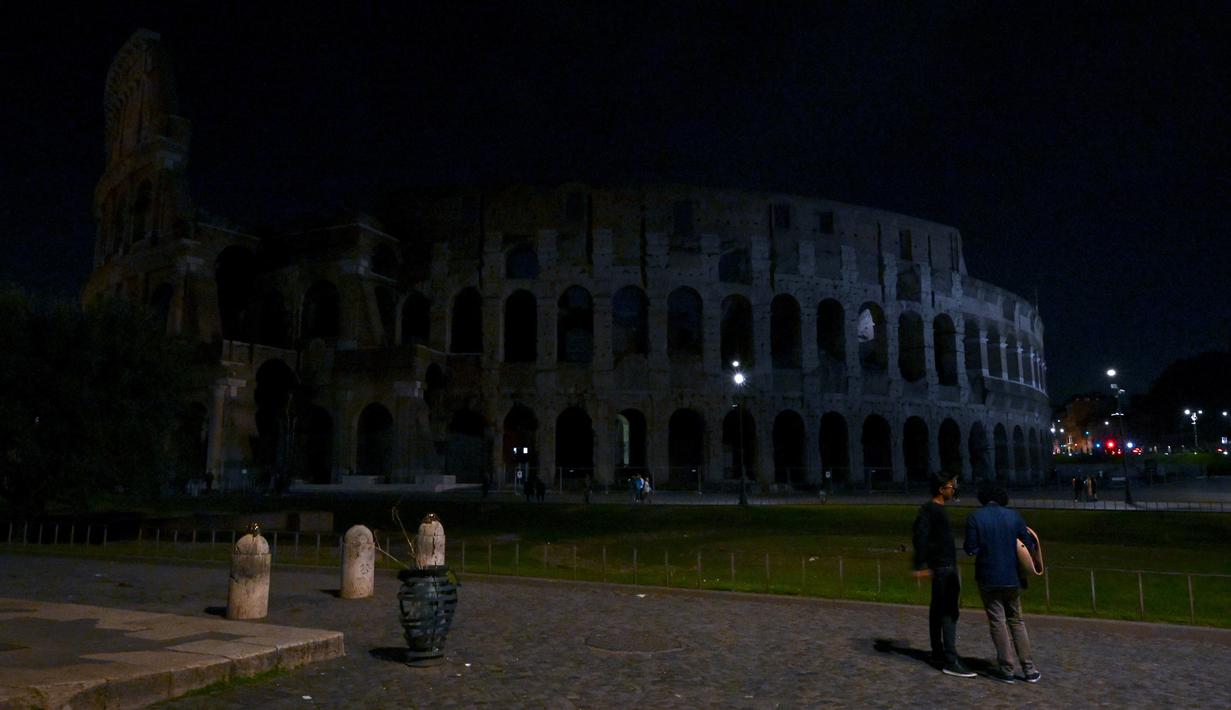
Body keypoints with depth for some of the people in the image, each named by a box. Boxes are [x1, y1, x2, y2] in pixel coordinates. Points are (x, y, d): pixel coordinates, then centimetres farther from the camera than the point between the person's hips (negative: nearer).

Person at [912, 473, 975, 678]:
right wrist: (921, 565, -29)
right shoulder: (929, 510, -16)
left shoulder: (937, 509, 15)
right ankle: (950, 661, -14)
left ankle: (938, 653, 24)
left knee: (938, 610, 15)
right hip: (942, 568, -10)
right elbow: (921, 536, -25)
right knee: (949, 612, -12)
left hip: (947, 566, 10)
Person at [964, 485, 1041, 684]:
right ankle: (1029, 669, 15)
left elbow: (970, 549, -12)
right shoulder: (1013, 515, -2)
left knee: (997, 622, 6)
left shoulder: (975, 518, -10)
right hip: (1012, 578, 3)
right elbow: (1028, 545, -1)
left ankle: (1006, 669, 9)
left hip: (988, 578, -3)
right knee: (1016, 621, 15)